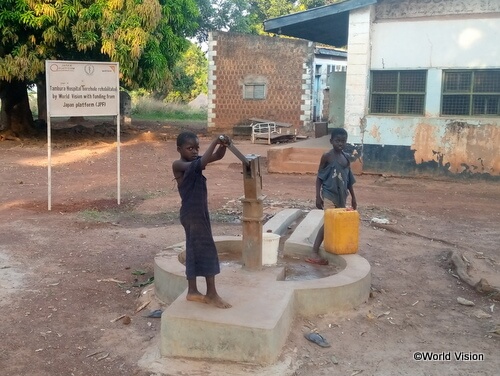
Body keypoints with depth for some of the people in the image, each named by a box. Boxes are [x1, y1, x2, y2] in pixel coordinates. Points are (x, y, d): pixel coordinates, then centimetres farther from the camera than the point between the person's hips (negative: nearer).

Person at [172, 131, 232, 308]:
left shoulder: (195, 161, 9)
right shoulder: (178, 165, -14)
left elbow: (218, 156, 2)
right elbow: (200, 165, -30)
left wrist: (223, 145, -19)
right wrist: (214, 142, -26)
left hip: (200, 212, 9)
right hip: (192, 214, -9)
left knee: (195, 250, 13)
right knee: (207, 249, -6)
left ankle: (192, 291, 23)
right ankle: (211, 294, 1)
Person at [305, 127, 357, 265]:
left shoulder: (346, 157, 9)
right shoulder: (327, 156, -9)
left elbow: (349, 178, 16)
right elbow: (319, 177, -6)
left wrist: (353, 197, 16)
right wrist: (318, 196, -10)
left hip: (342, 195, 7)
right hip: (329, 194, -7)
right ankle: (314, 253, -16)